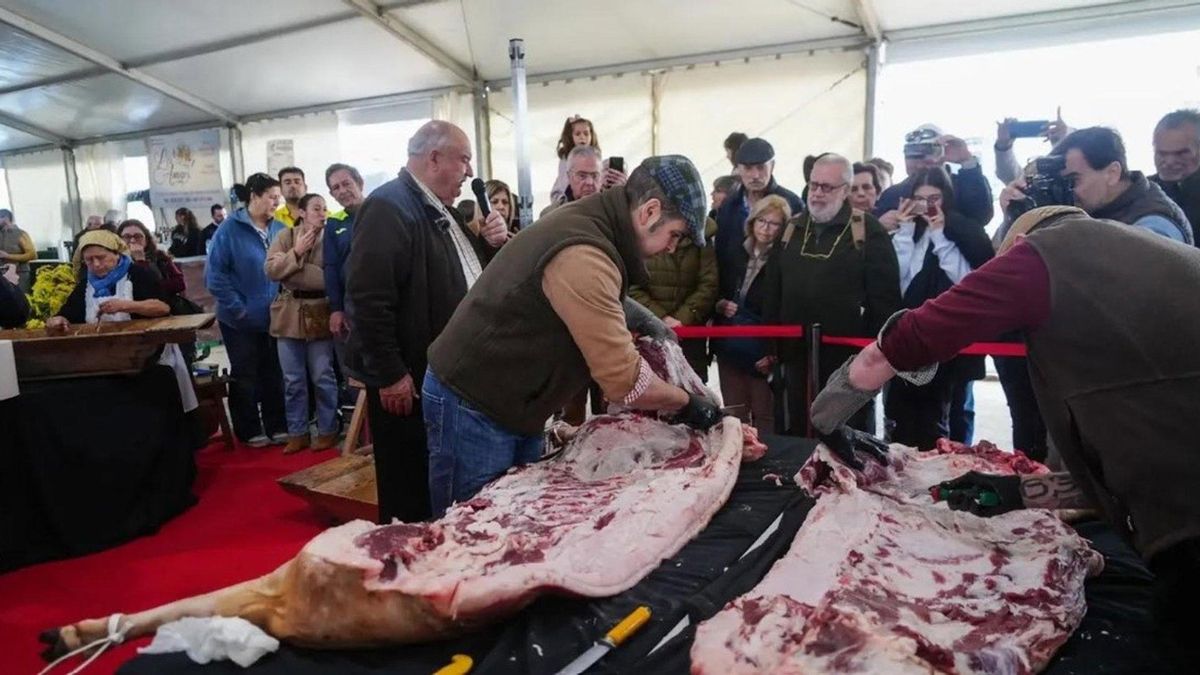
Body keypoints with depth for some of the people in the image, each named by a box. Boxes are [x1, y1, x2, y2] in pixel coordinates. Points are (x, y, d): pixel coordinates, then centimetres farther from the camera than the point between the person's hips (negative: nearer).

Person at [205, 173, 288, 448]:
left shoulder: (279, 228, 1)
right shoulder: (230, 229, -13)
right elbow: (215, 274, -14)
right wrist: (237, 308, -16)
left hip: (273, 316, 4)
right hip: (242, 319, -4)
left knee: (274, 374, 13)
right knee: (245, 375, 12)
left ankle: (276, 426, 25)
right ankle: (249, 431, 24)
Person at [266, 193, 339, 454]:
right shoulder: (285, 236, 5)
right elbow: (271, 269, -5)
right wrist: (296, 252, -14)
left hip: (319, 314, -2)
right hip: (289, 314, 2)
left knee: (322, 377, 5)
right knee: (292, 380, 9)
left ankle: (327, 430, 18)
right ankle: (297, 433, 20)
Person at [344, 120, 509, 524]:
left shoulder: (443, 210, 14)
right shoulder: (388, 207, -16)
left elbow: (473, 276, 23)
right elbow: (368, 297, -24)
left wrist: (495, 243, 3)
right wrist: (390, 374, -22)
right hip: (409, 380, -9)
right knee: (410, 495, 5)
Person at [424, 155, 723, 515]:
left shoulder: (588, 221, 5)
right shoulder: (583, 255, -28)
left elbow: (594, 299, 25)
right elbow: (624, 379, -27)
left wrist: (639, 317, 8)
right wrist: (686, 403, -11)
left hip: (511, 406, 10)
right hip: (471, 406, -10)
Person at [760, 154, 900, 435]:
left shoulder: (868, 231, -4)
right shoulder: (791, 229, 11)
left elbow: (885, 298, -7)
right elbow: (771, 293, 12)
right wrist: (771, 346, 9)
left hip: (849, 359, -4)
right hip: (797, 357, 5)